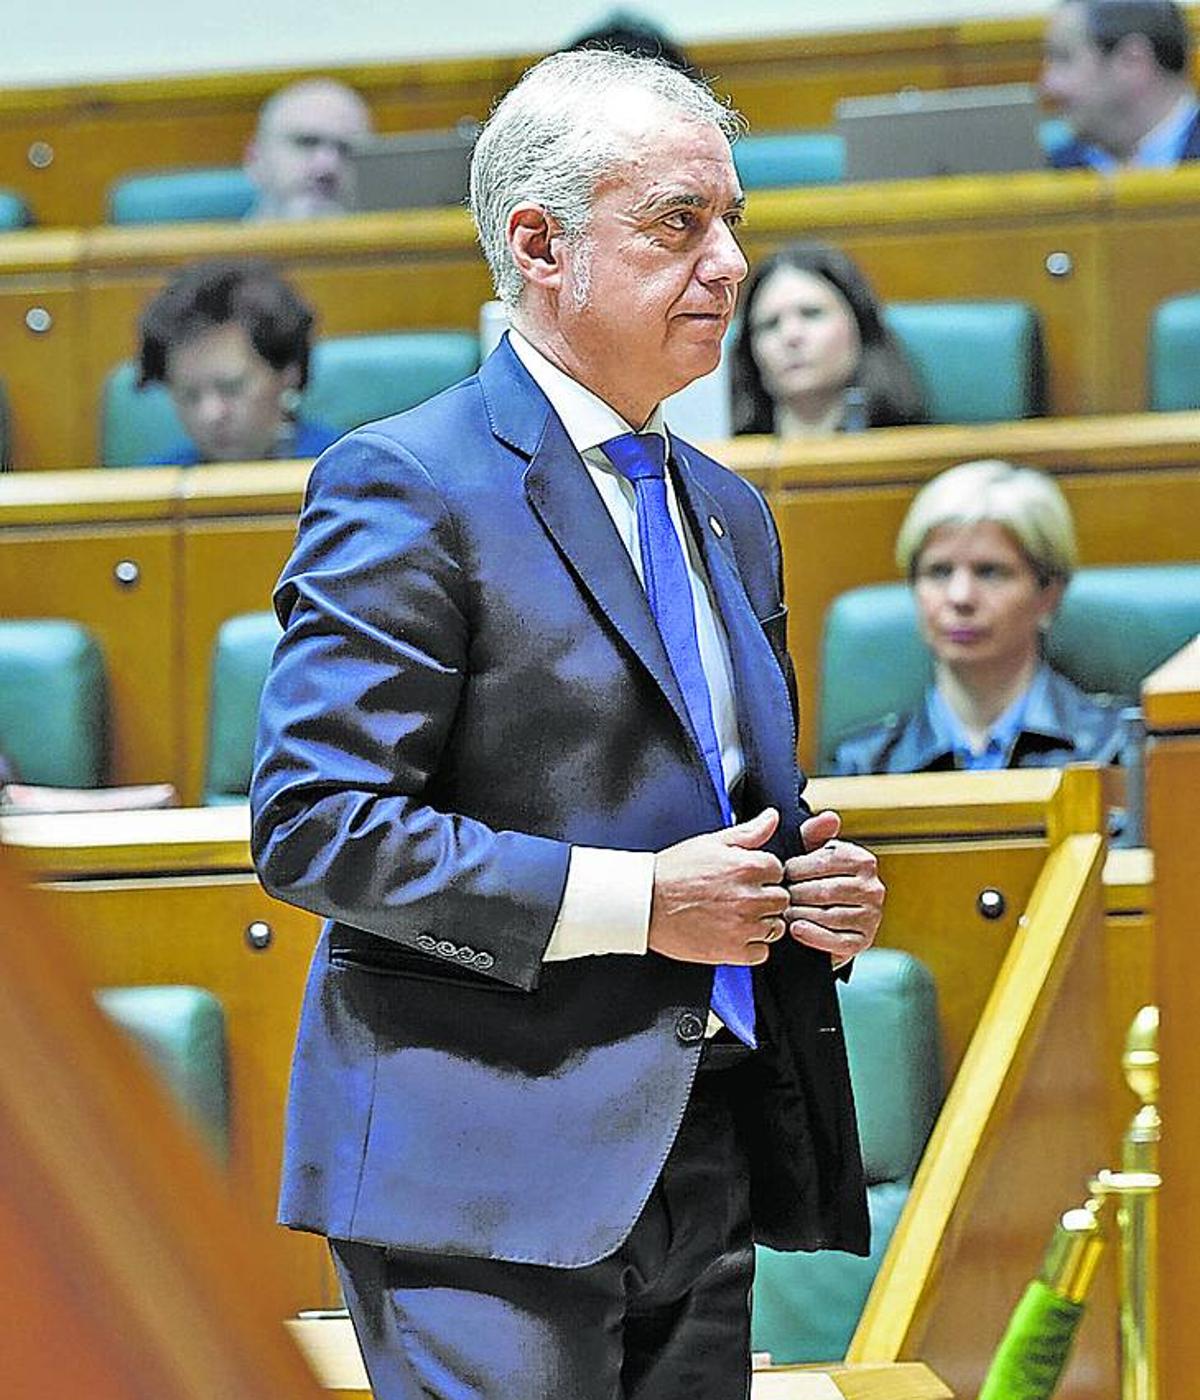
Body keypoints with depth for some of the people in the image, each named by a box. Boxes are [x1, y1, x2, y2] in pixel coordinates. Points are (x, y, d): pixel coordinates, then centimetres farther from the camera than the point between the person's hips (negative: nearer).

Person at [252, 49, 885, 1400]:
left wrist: (814, 883, 4)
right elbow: (311, 823, -16)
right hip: (488, 1179, -8)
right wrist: (634, 902, -18)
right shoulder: (406, 485, -8)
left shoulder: (728, 513, 17)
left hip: (706, 1171, 8)